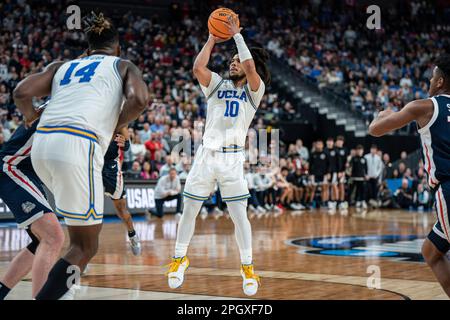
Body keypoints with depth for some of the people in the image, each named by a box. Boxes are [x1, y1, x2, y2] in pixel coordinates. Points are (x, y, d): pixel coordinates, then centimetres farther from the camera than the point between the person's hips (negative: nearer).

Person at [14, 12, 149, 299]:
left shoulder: (62, 66, 27)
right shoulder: (123, 66, 19)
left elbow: (22, 92, 12)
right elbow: (139, 100, -3)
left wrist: (30, 117, 32)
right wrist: (116, 126, 14)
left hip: (42, 145, 6)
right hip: (78, 146, -5)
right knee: (86, 247, 4)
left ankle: (63, 287, 30)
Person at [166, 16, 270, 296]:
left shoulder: (254, 90, 5)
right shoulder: (218, 84, 12)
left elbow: (251, 68, -16)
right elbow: (198, 68, -7)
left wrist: (237, 34, -8)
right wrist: (212, 39, 0)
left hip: (233, 158, -2)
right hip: (207, 154, 3)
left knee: (239, 215, -5)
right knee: (190, 210, 6)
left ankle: (248, 267, 7)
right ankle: (180, 258, 22)